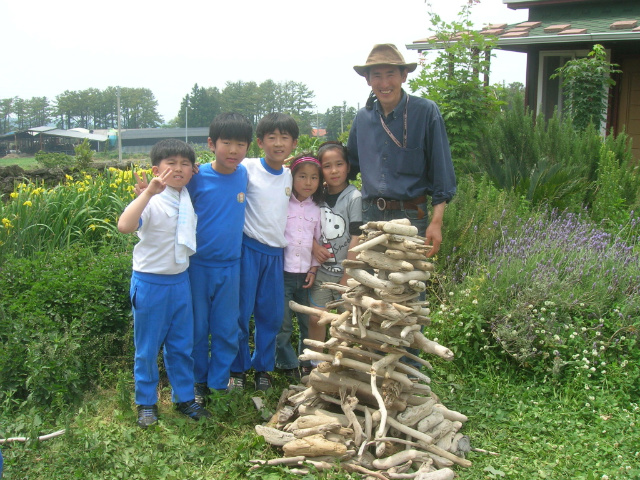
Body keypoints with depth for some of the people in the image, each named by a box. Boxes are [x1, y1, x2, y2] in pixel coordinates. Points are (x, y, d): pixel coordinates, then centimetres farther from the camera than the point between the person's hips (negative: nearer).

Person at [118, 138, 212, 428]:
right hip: (150, 282, -5)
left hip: (180, 281, 6)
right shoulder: (151, 202, -17)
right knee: (147, 347, 10)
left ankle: (184, 398, 31)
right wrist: (149, 191, -39)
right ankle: (146, 403, 27)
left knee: (182, 345, 15)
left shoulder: (189, 201, 3)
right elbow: (124, 226, -36)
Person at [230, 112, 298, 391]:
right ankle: (238, 368, 19)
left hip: (276, 253, 4)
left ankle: (262, 368, 27)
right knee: (241, 312, 2)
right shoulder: (247, 169, -7)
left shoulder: (291, 177, 8)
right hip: (249, 250, -4)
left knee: (272, 315, 10)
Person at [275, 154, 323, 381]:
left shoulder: (316, 209, 9)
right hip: (283, 272, -3)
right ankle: (288, 364, 18)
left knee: (310, 323, 9)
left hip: (306, 274, 3)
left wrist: (314, 268, 4)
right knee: (283, 324, 0)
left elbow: (318, 241, 13)